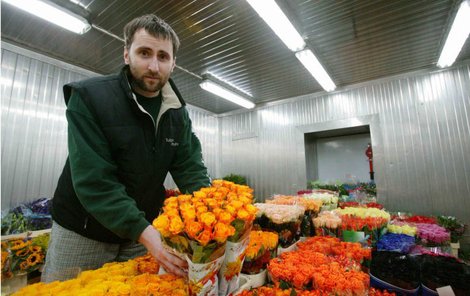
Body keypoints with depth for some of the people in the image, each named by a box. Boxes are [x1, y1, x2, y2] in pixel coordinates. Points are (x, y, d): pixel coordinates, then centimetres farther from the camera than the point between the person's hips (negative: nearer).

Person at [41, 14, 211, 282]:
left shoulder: (178, 113, -4)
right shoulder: (88, 98, -17)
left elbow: (190, 167, -9)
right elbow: (93, 179, -24)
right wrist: (142, 231, -33)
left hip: (144, 228, 4)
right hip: (82, 232, -3)